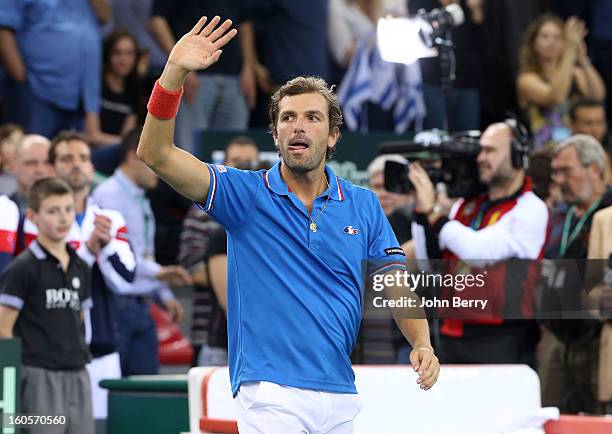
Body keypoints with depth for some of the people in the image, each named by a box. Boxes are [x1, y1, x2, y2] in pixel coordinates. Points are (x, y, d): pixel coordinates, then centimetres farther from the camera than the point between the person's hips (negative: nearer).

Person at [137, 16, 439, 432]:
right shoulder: (245, 193, 1)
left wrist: (422, 344, -11)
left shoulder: (364, 205, 9)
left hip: (341, 394, 3)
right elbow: (157, 154, -8)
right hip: (271, 395, -3)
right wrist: (175, 73, -21)